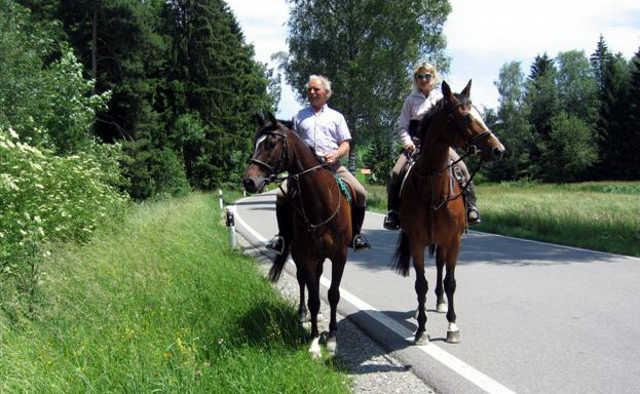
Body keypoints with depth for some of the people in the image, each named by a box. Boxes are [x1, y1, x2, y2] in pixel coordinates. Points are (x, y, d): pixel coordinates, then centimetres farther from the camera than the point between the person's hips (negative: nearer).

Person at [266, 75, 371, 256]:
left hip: (332, 165, 0)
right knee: (282, 195, -20)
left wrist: (335, 154, -11)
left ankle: (355, 235, -2)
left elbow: (345, 145, 11)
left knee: (360, 193, -18)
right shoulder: (299, 116, 20)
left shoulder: (336, 117, 17)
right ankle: (284, 236, -5)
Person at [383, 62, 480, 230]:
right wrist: (407, 142, -11)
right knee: (395, 174, -21)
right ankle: (393, 212, -10)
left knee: (462, 169, -22)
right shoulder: (411, 100, 11)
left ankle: (470, 205, -11)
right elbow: (402, 127, 8)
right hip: (415, 143, 0)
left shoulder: (442, 98, 11)